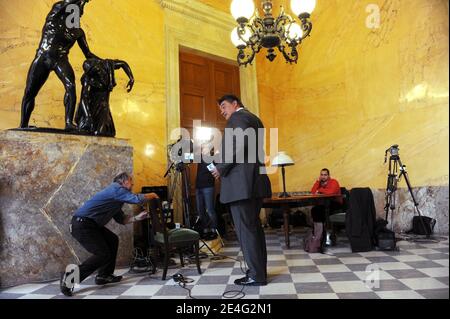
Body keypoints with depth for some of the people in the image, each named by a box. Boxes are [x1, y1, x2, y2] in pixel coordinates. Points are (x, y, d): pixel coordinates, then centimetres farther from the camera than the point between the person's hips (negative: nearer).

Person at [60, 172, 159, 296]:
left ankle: (104, 275, 21)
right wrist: (152, 195, 0)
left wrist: (137, 217, 9)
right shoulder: (116, 188, -10)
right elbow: (137, 199, -18)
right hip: (82, 224, -11)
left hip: (91, 224, 11)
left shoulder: (117, 198, 20)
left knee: (113, 240, 16)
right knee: (103, 254, -10)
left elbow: (121, 219, 21)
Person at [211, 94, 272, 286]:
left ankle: (256, 276, 0)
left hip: (241, 182, -10)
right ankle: (259, 271, 19)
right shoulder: (253, 118, 23)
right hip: (254, 181, 10)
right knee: (254, 227, 13)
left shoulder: (237, 118, -5)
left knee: (245, 229, -5)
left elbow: (239, 144, -20)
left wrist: (221, 168, -12)